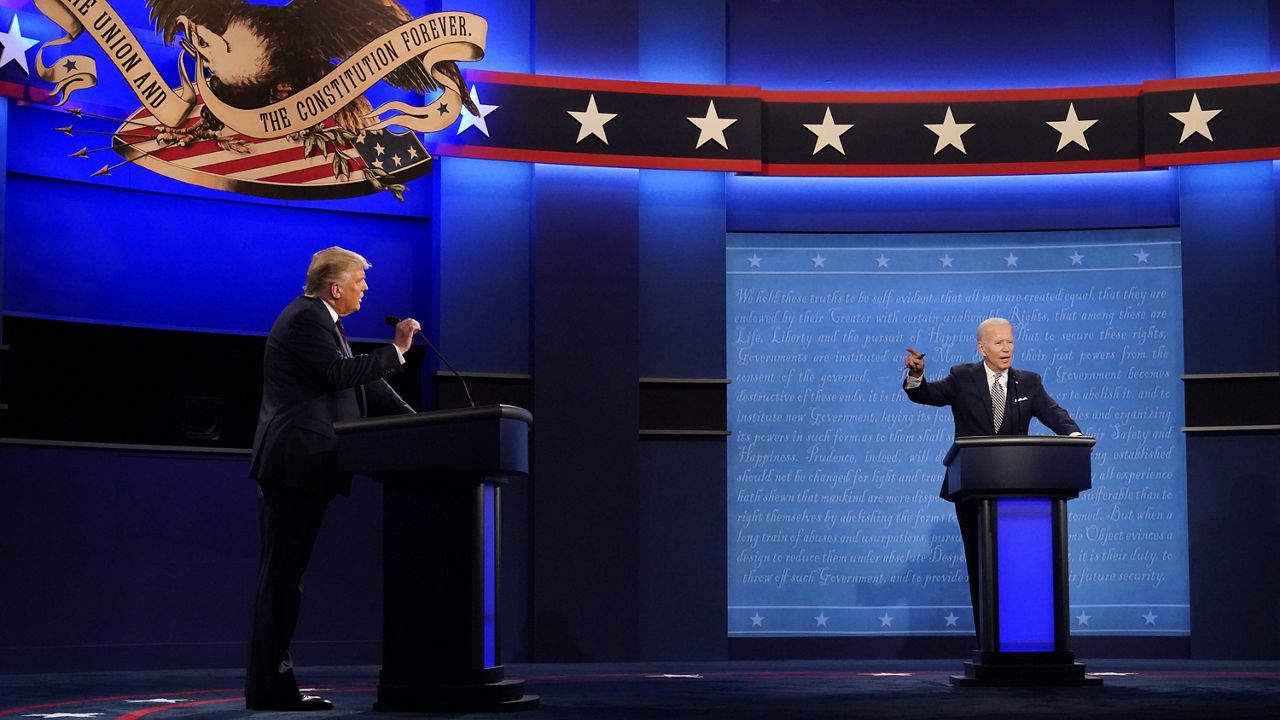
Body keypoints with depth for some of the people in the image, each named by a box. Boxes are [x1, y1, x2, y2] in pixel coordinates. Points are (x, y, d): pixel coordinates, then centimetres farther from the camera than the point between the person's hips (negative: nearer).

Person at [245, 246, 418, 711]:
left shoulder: (321, 320, 21)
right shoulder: (305, 319, -10)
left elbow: (363, 384, 19)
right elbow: (340, 374, -21)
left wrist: (415, 423, 12)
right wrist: (396, 350, -12)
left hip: (305, 467, 11)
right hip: (294, 463, -11)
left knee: (285, 575, 10)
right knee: (282, 574, -8)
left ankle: (271, 682, 14)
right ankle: (269, 686, -5)